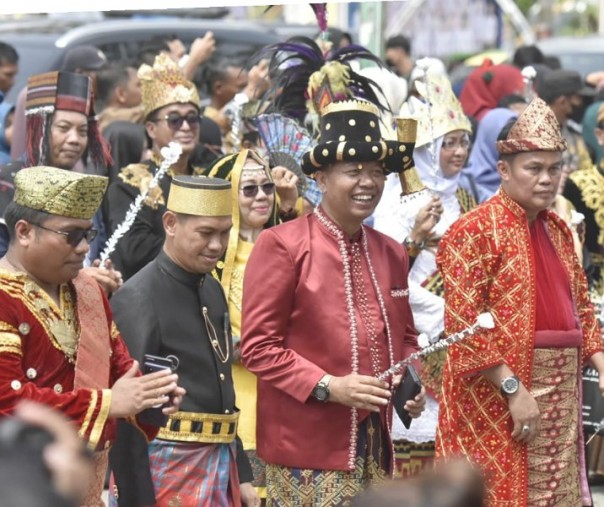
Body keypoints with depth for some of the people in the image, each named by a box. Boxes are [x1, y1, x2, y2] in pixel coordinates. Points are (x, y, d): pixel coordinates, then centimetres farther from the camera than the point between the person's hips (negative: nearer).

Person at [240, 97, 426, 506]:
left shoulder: (392, 254, 13)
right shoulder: (281, 245, -7)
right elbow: (258, 346, -8)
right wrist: (329, 387, -17)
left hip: (375, 443, 6)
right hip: (307, 445, -6)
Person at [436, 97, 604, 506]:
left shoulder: (557, 229, 14)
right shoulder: (474, 231, -10)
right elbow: (463, 324, -16)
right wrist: (514, 389, -19)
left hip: (559, 394, 7)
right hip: (495, 399, -7)